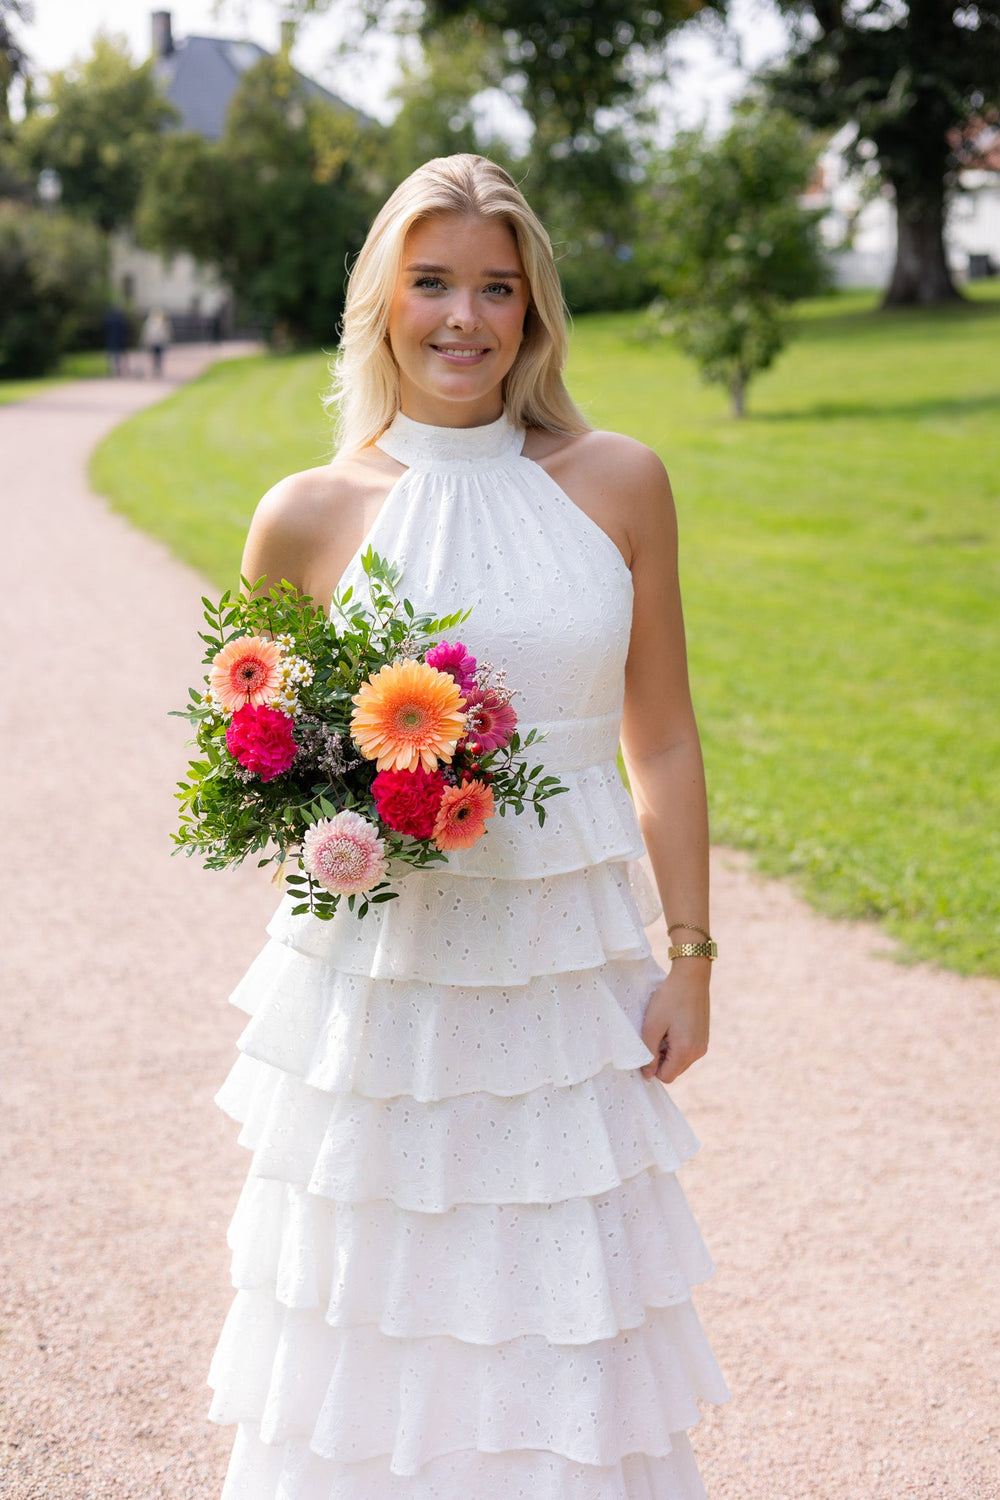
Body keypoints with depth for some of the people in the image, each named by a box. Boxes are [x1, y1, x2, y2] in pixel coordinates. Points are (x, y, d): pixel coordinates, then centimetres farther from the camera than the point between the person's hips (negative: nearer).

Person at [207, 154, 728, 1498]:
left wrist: (689, 958, 4)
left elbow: (664, 744, 6)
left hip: (571, 970, 1)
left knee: (567, 1333, 8)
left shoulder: (619, 485, 1)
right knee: (377, 1315, 9)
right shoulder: (310, 514, -2)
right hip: (379, 974, -1)